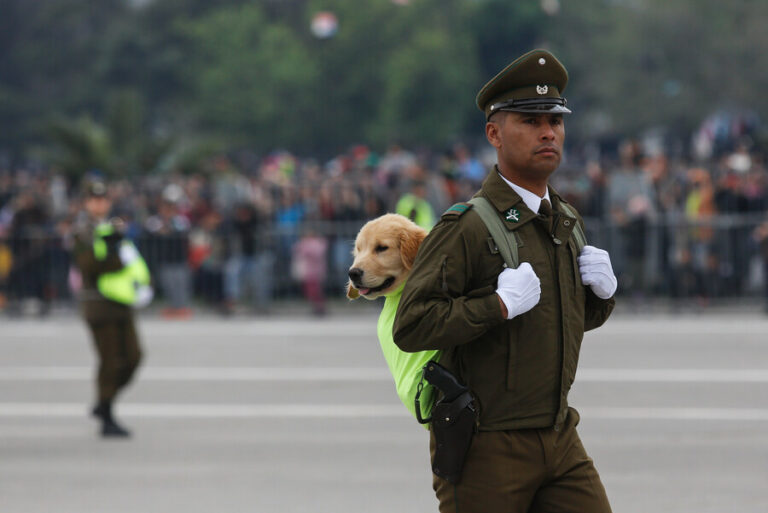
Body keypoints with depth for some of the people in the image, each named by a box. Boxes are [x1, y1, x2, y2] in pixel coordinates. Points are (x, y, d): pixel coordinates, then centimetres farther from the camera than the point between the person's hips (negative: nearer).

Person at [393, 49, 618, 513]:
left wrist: (603, 289, 4)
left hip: (557, 438, 7)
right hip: (484, 447, -7)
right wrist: (499, 306, -26)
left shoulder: (568, 222, 11)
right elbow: (411, 327, -20)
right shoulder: (465, 227, -13)